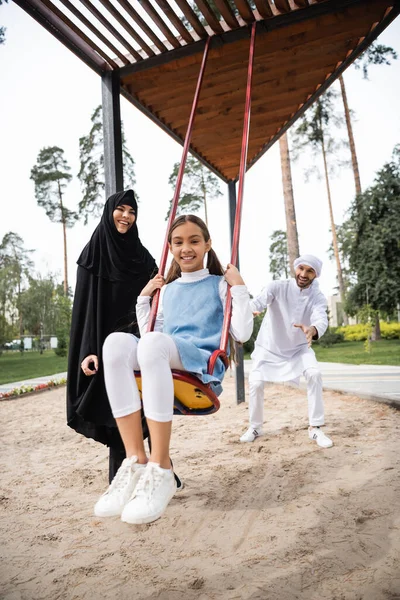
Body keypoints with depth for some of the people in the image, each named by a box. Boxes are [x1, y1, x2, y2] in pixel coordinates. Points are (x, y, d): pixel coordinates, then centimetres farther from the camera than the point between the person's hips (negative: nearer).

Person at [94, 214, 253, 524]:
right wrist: (144, 298, 19)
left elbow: (242, 333, 1)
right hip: (163, 365, 5)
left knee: (155, 342, -37)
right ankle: (136, 462, -29)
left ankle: (160, 471, -32)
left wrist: (239, 286, -2)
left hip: (205, 365, -4)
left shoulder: (219, 284, 12)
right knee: (117, 341, -28)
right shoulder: (168, 289, 25)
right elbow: (148, 334, 25)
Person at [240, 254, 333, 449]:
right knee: (255, 382, -10)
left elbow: (321, 319, -34)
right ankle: (255, 427, 16)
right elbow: (260, 301, -40)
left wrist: (313, 330, -60)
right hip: (269, 347, -1)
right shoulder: (277, 287, -21)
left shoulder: (318, 298, -15)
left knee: (314, 374, -21)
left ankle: (315, 428, -5)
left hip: (299, 347, 1)